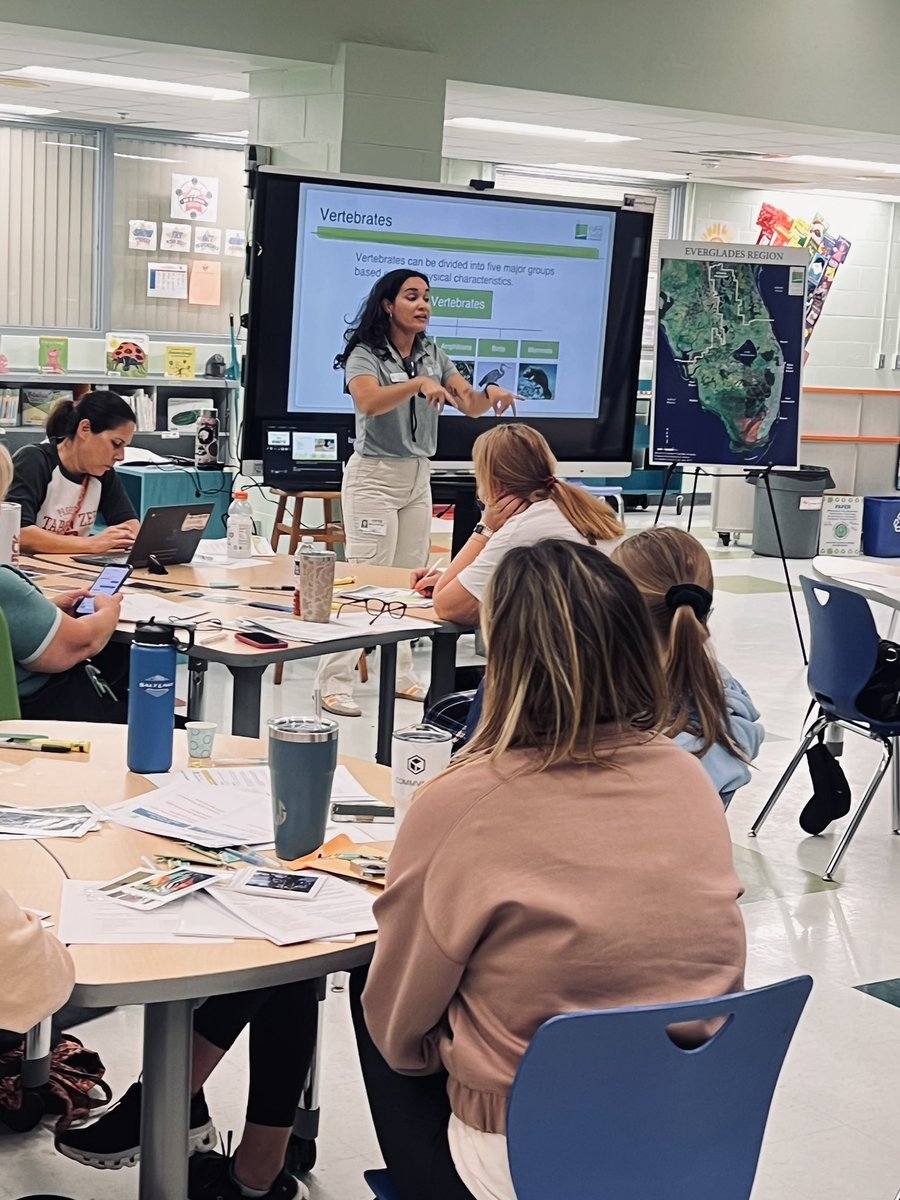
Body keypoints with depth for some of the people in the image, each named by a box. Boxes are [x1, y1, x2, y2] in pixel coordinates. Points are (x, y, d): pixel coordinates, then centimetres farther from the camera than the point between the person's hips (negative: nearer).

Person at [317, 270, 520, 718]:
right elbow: (368, 401, -30)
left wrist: (490, 393, -20)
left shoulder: (434, 357, 8)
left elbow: (471, 407, 3)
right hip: (374, 476, -7)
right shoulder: (365, 355, -10)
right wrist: (419, 383, -43)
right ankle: (334, 681, -6)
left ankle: (400, 675, 20)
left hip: (418, 478, 7)